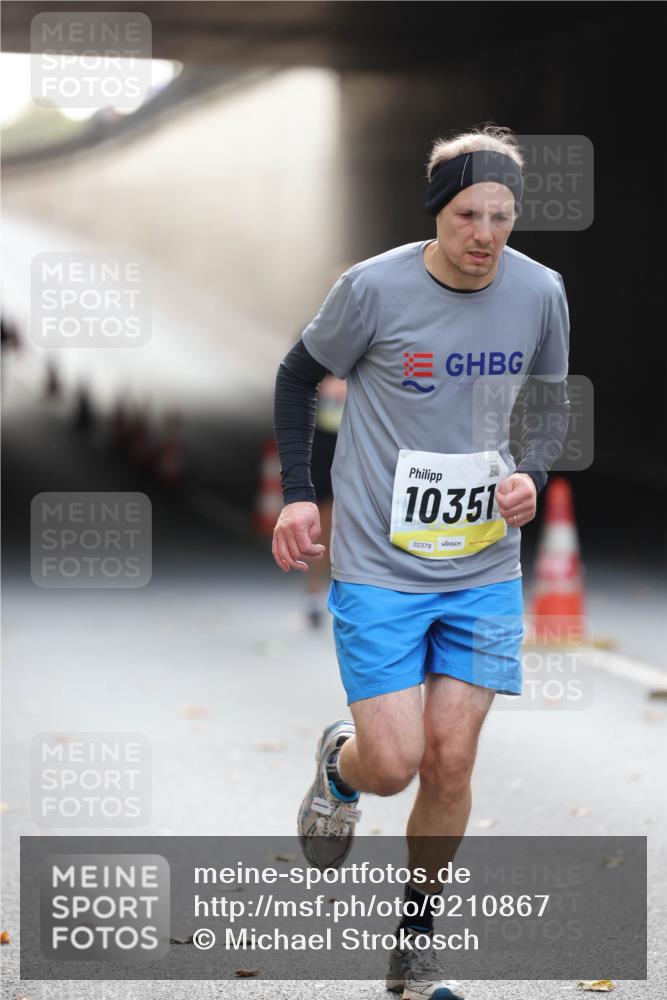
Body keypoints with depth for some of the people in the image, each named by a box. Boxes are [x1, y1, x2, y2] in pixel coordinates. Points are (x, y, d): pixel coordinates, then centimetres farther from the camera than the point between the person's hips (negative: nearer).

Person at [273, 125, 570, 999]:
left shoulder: (540, 293, -4)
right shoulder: (374, 288, -14)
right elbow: (299, 376, 4)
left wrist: (532, 473, -4)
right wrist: (298, 493, -3)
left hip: (485, 568, 3)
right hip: (379, 566, -3)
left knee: (450, 760, 0)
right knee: (392, 763, -7)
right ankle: (339, 764, 32)